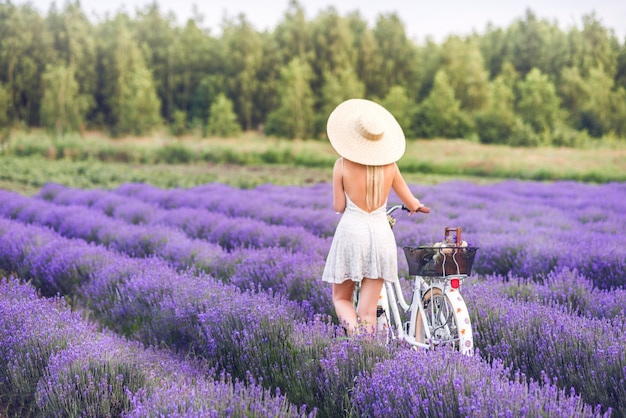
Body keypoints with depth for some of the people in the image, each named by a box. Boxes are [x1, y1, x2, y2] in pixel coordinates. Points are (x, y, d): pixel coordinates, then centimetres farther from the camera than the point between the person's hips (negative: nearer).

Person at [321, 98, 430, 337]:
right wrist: (417, 205, 33)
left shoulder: (342, 165, -6)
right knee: (368, 310, 7)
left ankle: (354, 332, -13)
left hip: (350, 233, -2)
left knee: (341, 298, 16)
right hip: (381, 235, 2)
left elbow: (338, 207, -2)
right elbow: (413, 205, 10)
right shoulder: (389, 166, 1)